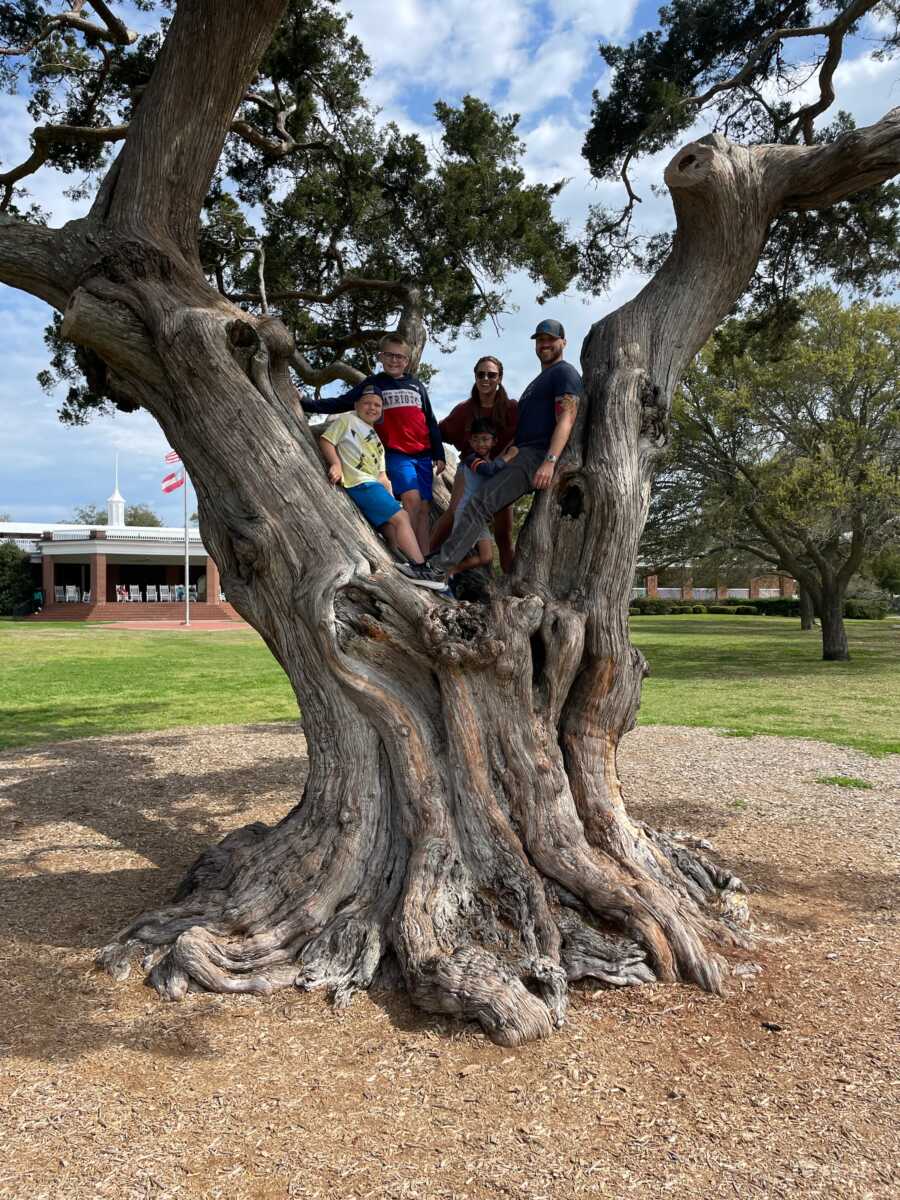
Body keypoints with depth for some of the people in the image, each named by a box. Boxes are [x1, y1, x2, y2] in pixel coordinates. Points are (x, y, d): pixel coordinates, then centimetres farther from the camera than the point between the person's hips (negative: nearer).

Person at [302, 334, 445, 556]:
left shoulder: (416, 385, 16)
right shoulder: (372, 384, 9)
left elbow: (431, 422, 18)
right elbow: (339, 404, 4)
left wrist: (439, 455, 13)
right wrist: (304, 403, -7)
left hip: (423, 455, 4)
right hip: (396, 454, -4)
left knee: (424, 507, 0)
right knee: (412, 498, -23)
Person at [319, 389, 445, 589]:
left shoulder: (376, 439, 30)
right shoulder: (348, 420, 10)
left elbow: (382, 476, 24)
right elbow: (325, 440, -1)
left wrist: (391, 499, 12)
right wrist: (336, 464, -16)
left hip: (373, 485, 8)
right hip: (360, 483, -8)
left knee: (391, 530, -2)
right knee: (400, 517, -17)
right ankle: (419, 568, -22)